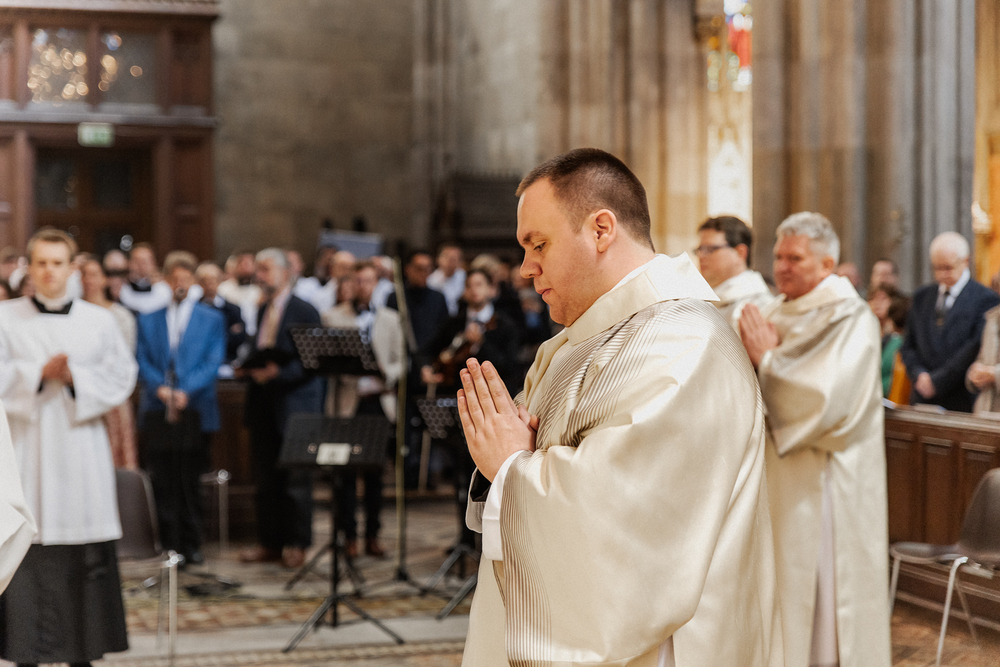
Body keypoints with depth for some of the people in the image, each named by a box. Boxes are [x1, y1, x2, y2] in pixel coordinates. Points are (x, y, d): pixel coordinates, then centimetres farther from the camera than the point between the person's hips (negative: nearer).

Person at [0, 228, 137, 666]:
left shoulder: (98, 320, 9)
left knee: (87, 557, 2)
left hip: (81, 445, 2)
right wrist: (39, 372, -12)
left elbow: (122, 375, 5)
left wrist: (75, 376, -9)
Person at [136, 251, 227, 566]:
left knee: (190, 481, 2)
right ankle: (167, 544, 5)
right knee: (162, 482, -1)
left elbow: (213, 362, 0)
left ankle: (191, 544, 10)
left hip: (195, 409, -1)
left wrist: (186, 391, -14)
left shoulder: (212, 319, 9)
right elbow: (142, 360, 6)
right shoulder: (148, 319, 13)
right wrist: (159, 387, -12)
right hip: (157, 410, 1)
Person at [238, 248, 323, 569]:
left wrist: (277, 373, -22)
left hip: (294, 405, -7)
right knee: (266, 479, 9)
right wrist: (248, 368, 1)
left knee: (296, 480, -1)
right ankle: (270, 541, 16)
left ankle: (296, 543, 6)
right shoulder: (263, 311, 16)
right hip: (264, 407, 7)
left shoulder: (304, 312, -6)